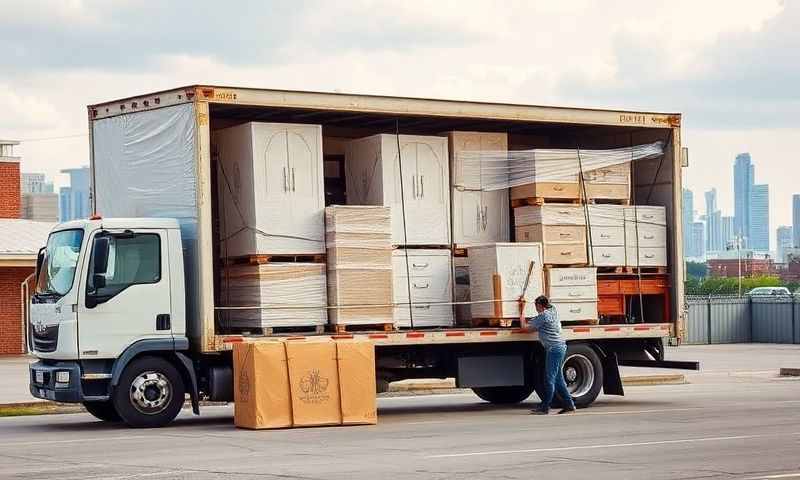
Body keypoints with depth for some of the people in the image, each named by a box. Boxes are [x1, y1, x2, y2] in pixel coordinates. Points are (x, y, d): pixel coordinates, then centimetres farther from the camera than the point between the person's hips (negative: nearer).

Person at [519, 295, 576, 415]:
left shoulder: (543, 316, -13)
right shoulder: (553, 311, 11)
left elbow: (524, 325, -11)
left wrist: (522, 310, 0)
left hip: (554, 348, -9)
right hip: (560, 347, 9)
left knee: (549, 379, -5)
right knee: (558, 379, 13)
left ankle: (544, 407, -3)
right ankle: (569, 405, 14)